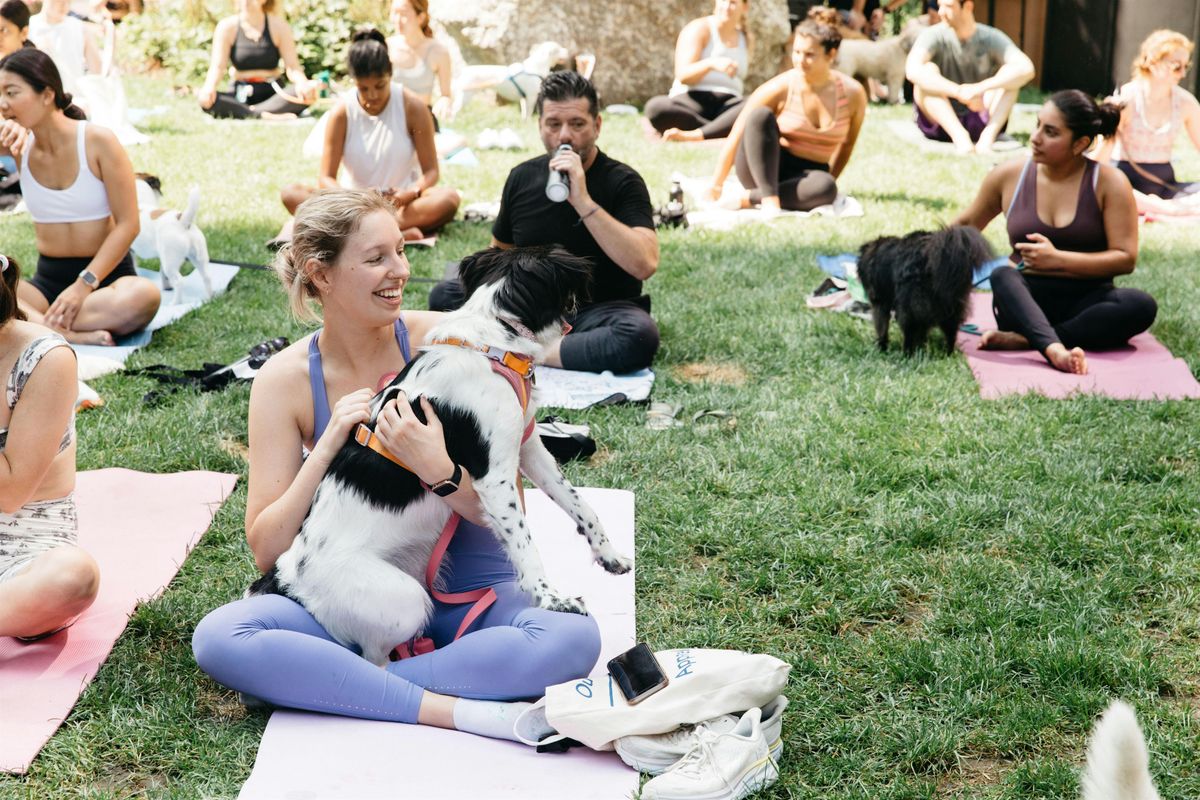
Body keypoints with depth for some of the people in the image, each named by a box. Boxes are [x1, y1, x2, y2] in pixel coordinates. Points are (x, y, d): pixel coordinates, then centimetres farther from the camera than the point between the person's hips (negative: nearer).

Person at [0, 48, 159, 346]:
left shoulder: (98, 141, -9)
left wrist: (84, 285, -21)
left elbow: (127, 224, -11)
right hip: (47, 280, 3)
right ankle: (71, 334, -36)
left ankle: (33, 321, -31)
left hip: (106, 276, -3)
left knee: (143, 296, -38)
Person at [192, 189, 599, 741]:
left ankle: (335, 685, -25)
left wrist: (435, 468, -28)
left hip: (465, 588, -1)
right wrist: (327, 448, -18)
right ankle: (452, 709, -28)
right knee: (217, 638, -26)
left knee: (575, 637, -30)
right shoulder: (285, 380, -5)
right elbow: (266, 550, -7)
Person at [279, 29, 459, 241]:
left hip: (401, 203, -1)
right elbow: (326, 177, -8)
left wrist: (410, 194, -30)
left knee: (448, 198, -32)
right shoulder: (342, 112, -6)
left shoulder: (413, 107, -7)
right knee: (291, 194, -24)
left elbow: (431, 171, -6)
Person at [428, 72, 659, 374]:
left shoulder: (622, 181, -8)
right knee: (444, 294, -18)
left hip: (598, 311, -3)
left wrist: (583, 201, -28)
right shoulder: (522, 177, 6)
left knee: (641, 335, -37)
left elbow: (645, 265, -24)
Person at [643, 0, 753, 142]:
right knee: (655, 106, -37)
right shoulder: (699, 29, 3)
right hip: (691, 102, -3)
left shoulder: (747, 39, 19)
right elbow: (683, 75, -12)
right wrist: (711, 63, -31)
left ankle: (694, 135, -44)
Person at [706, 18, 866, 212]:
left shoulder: (853, 94, -5)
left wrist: (827, 182, 14)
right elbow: (736, 137, -9)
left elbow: (847, 145, 10)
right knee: (760, 115, -30)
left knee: (826, 188, -37)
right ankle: (769, 198, -36)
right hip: (763, 170, -1)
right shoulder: (780, 89, -11)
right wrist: (716, 186, -9)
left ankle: (748, 198, -26)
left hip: (806, 175, 1)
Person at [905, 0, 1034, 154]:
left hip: (978, 123, 1)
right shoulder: (934, 36, -10)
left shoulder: (991, 39, -6)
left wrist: (980, 88, -37)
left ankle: (989, 135, -36)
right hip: (939, 122, -1)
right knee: (928, 70, -25)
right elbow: (912, 70, -31)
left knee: (1011, 75, -17)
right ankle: (959, 136, -38)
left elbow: (1026, 69, -23)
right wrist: (959, 92, -40)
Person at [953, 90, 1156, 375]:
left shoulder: (1109, 183, -4)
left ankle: (1024, 339, -36)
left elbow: (1126, 259, -10)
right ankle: (1055, 350, -59)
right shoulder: (1009, 175, 1)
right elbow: (965, 225, 18)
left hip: (1085, 301, 0)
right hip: (1026, 300, 0)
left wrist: (1057, 259, -19)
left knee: (1141, 305, -32)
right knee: (1002, 275, -34)